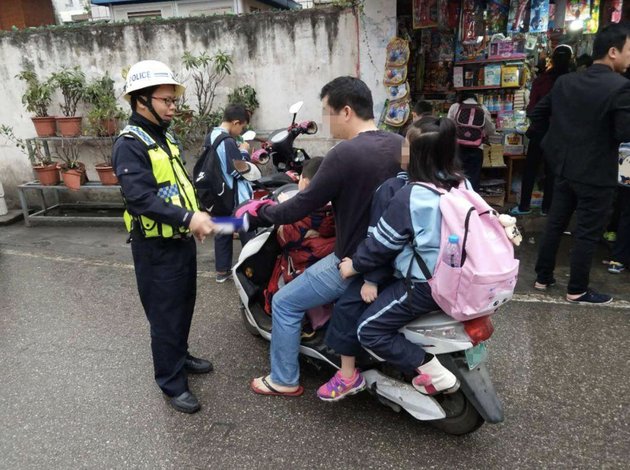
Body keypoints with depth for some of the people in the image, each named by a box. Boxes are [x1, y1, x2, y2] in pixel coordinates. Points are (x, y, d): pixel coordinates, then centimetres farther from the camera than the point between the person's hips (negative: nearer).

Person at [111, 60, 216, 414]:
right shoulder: (130, 145, -18)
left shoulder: (167, 138, 12)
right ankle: (173, 383, 17)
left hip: (183, 240, 9)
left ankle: (180, 356, 42)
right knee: (166, 317, 2)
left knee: (184, 307, 22)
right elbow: (140, 197, -30)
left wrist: (198, 216, 8)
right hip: (157, 249, -9)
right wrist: (188, 217, -37)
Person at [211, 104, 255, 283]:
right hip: (235, 197, -9)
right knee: (248, 234, 2)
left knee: (223, 231, 15)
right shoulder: (228, 142, -23)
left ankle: (222, 270, 23)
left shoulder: (212, 136, 7)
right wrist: (244, 151, -8)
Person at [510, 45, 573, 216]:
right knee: (552, 170, 9)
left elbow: (531, 108, -5)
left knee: (531, 168, 8)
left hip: (540, 129, -1)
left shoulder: (541, 79, -6)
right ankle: (547, 207, 13)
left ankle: (524, 206, 10)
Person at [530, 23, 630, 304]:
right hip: (596, 174, -6)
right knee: (588, 233, 5)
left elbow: (537, 115, 9)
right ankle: (577, 291, 16)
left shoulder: (564, 82, 2)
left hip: (565, 168, 6)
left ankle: (543, 277, 26)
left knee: (555, 224, 15)